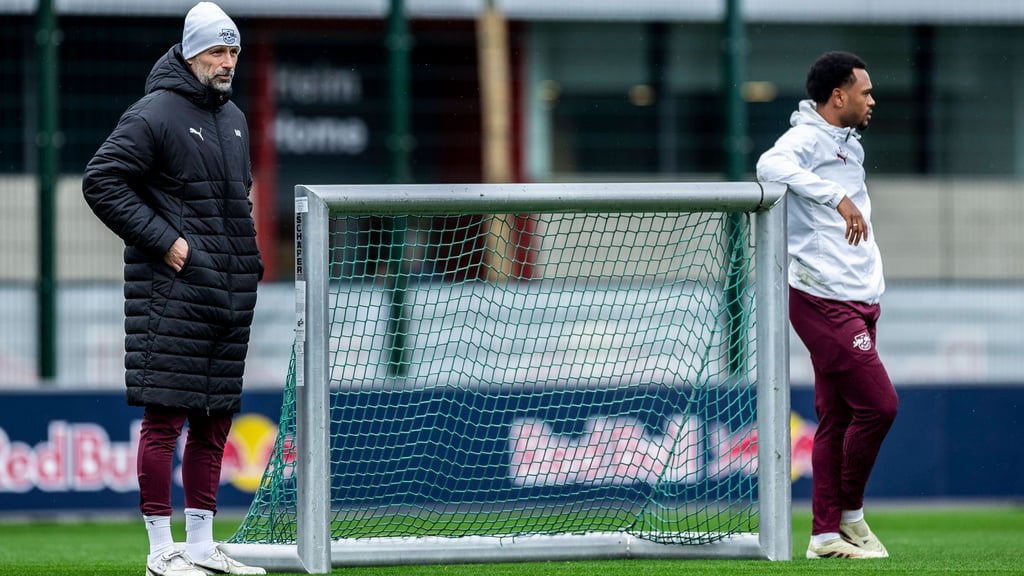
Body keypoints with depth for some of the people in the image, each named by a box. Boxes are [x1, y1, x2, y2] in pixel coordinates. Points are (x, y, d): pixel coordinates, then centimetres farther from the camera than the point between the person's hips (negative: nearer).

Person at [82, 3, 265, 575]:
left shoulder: (235, 119, 18)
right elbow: (102, 180, -13)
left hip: (230, 293, 8)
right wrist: (162, 239, -15)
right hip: (173, 292, -8)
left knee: (215, 420, 10)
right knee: (165, 418, -7)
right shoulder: (155, 115, -8)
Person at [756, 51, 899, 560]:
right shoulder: (806, 138, -10)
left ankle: (826, 534, 7)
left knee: (837, 419, 7)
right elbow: (771, 165, -33)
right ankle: (849, 514, 2)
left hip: (856, 302, 9)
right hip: (824, 302, -9)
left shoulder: (849, 146, 20)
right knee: (878, 404, -12)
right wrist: (837, 197, -41)